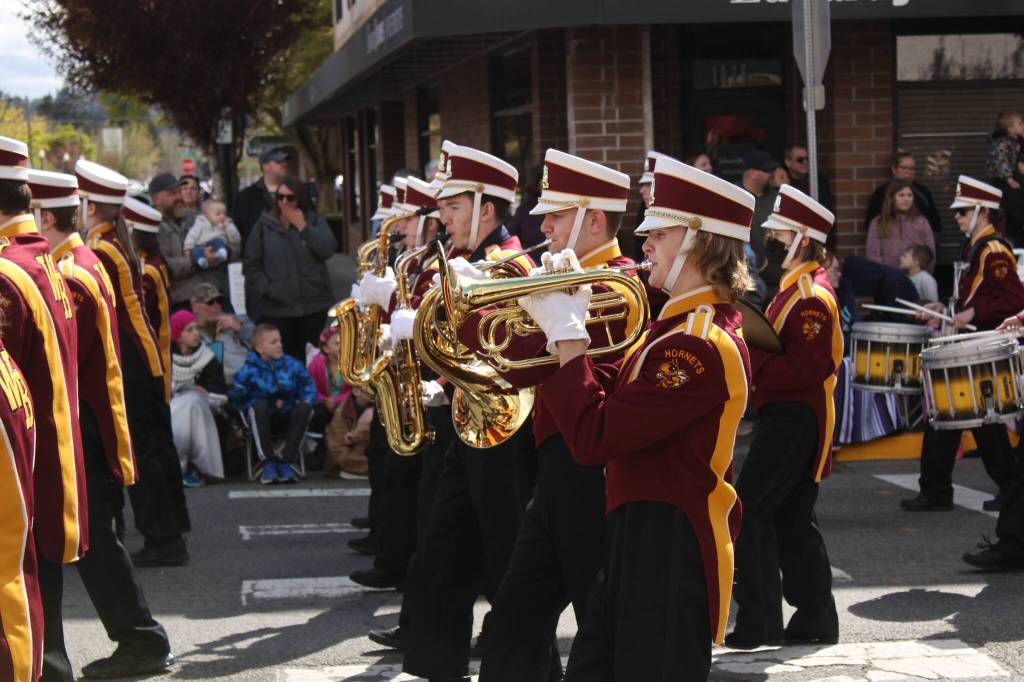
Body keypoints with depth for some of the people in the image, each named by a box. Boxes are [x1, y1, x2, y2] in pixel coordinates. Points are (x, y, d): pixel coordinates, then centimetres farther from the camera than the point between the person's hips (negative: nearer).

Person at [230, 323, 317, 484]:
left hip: (289, 418, 2)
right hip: (263, 419, -2)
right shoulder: (249, 370, -6)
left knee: (304, 408, -28)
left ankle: (286, 462, -26)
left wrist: (305, 401, -15)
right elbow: (237, 398, -10)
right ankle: (268, 463, -30)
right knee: (259, 405, -34)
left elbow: (310, 390, 8)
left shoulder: (293, 365, 4)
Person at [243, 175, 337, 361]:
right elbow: (251, 265, 6)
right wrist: (266, 289, -6)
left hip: (313, 304, 1)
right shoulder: (264, 225, 9)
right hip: (276, 307, -1)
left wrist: (303, 227, -7)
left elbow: (328, 250, -5)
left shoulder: (315, 220, 11)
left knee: (308, 360, 2)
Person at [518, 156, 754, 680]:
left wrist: (568, 335, -17)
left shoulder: (697, 346, -23)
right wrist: (568, 323, 2)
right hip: (639, 537, 10)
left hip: (671, 552, -10)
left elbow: (593, 439, -26)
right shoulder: (684, 325, 12)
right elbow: (619, 396, 14)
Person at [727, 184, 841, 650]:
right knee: (791, 519, 13)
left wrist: (751, 365, -21)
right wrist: (750, 352, 6)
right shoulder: (796, 287, 16)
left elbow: (808, 367, -24)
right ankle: (815, 618, 19)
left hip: (795, 419, -11)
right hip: (788, 416, 11)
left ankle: (759, 620, -6)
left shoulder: (813, 296, -16)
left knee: (748, 510, -10)